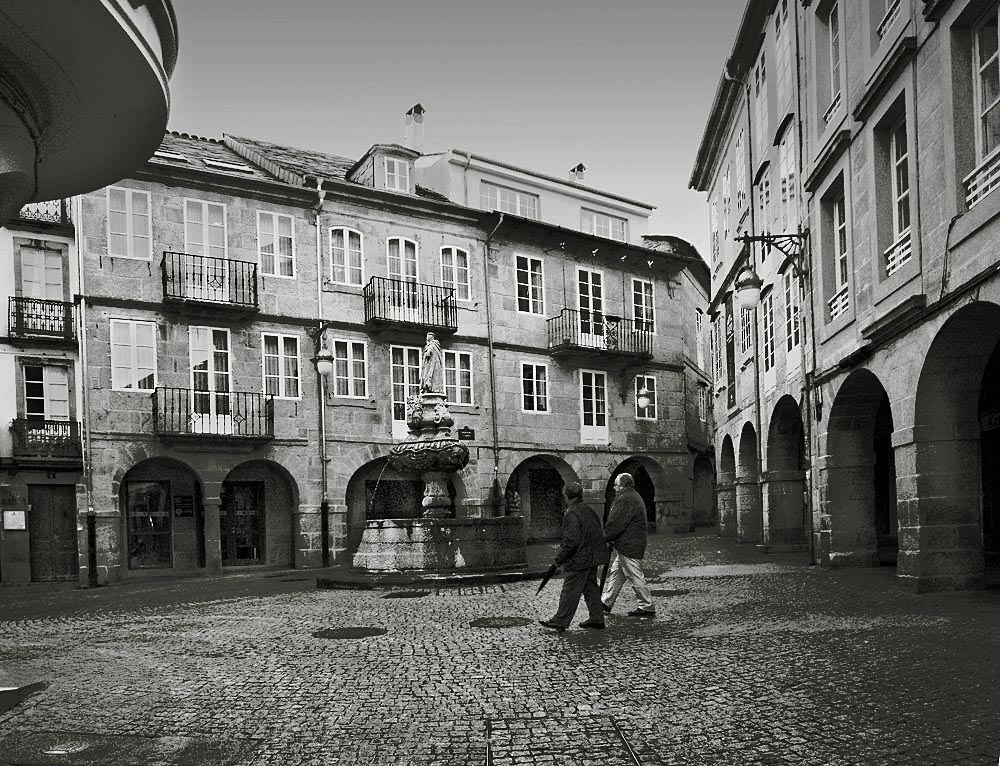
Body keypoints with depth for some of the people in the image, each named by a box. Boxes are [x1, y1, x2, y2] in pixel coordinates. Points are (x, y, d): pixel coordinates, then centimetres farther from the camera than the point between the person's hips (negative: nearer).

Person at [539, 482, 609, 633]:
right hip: (592, 557, 9)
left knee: (570, 591, -3)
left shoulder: (571, 514, -18)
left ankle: (560, 621, 3)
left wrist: (559, 558, -12)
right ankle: (597, 619, 20)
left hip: (579, 559, -9)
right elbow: (598, 534, 16)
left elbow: (570, 541, -23)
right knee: (591, 588, 15)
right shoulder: (589, 510, 9)